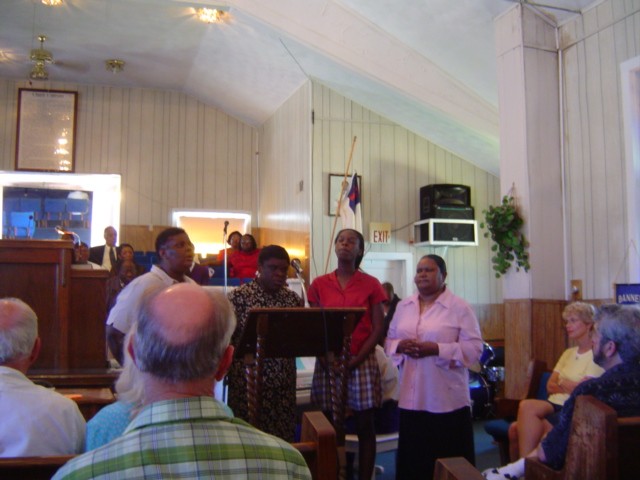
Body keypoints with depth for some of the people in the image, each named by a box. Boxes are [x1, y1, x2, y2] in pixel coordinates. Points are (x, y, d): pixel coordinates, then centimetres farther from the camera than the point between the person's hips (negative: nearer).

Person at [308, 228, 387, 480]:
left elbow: (377, 329, -2)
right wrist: (326, 359, -8)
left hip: (362, 363, -1)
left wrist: (356, 359, -12)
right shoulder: (319, 284, 6)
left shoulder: (371, 284, 1)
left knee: (365, 427, 4)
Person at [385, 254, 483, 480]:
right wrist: (400, 346, -9)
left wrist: (437, 349, -21)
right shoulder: (403, 306, 11)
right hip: (412, 398, 4)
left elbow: (474, 348, -11)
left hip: (447, 399, -4)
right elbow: (389, 340, 14)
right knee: (413, 458, 11)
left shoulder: (460, 307, -5)